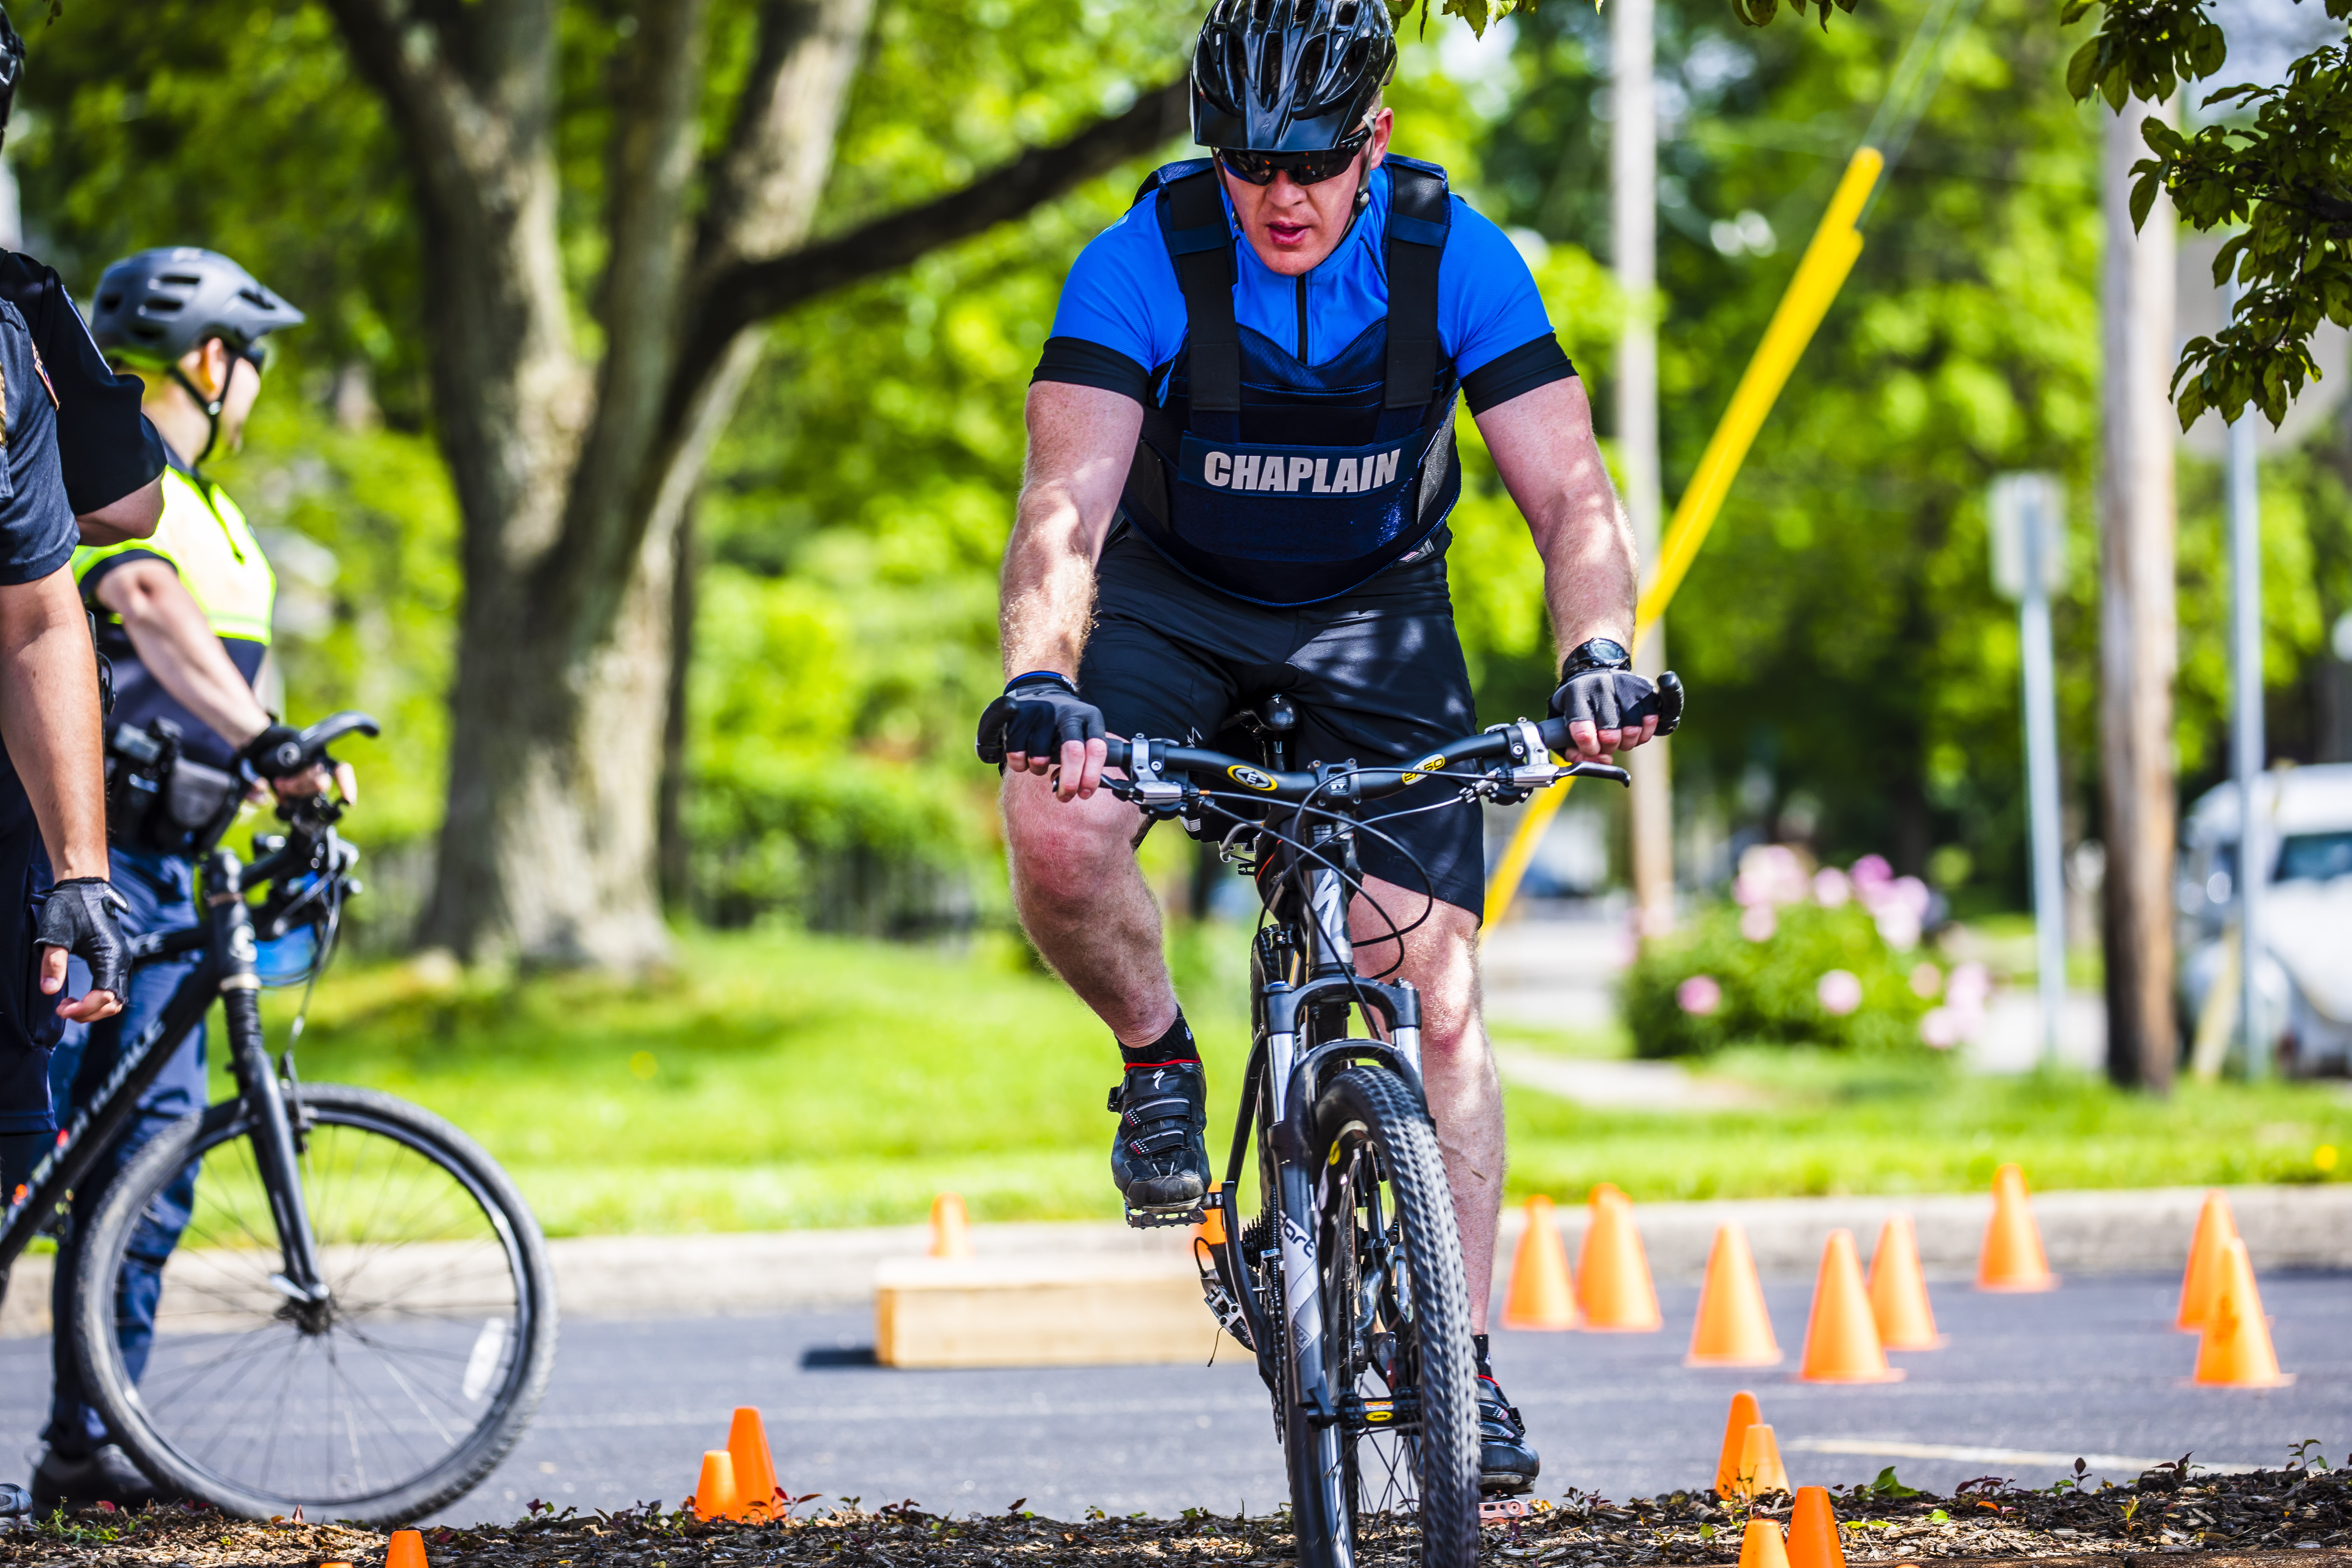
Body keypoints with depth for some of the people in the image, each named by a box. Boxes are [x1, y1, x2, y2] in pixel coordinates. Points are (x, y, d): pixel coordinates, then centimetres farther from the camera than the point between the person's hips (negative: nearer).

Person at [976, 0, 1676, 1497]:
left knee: (1441, 991, -10)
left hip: (1375, 605, 1)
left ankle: (1461, 1358, -1)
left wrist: (1600, 651, -44)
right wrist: (1040, 683, -53)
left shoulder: (1454, 258, -22)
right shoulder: (1145, 262, -26)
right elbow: (1065, 507, -34)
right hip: (1175, 591, -1)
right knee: (1055, 833, -31)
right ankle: (1160, 1060, 1)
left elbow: (1572, 491, -24)